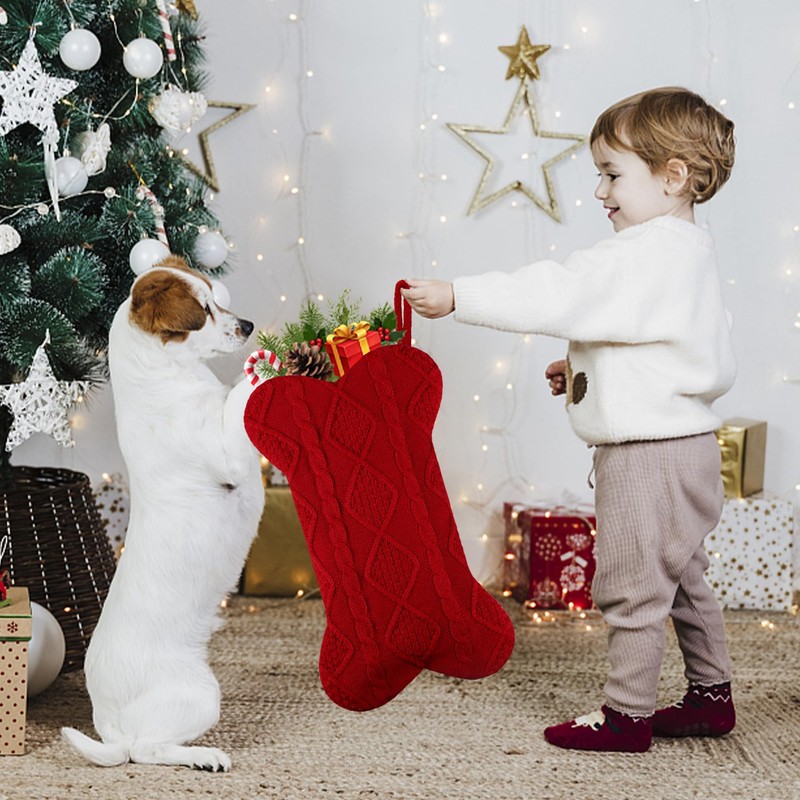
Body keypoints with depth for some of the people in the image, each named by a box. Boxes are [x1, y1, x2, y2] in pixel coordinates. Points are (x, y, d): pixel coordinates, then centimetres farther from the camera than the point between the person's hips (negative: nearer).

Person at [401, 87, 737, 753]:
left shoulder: (648, 255, -20)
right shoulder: (688, 252, 13)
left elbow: (556, 294, -26)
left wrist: (456, 297, -24)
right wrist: (586, 365, 17)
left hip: (648, 454, -11)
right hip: (685, 442, 11)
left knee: (631, 586, 0)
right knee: (683, 580, 20)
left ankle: (628, 715, 9)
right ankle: (712, 697, 29)